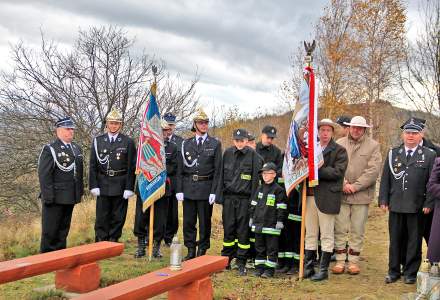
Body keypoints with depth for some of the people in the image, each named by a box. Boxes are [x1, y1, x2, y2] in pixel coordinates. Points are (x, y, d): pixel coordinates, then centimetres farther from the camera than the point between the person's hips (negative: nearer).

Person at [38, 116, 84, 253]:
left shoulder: (77, 148, 12)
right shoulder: (50, 149, -9)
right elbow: (44, 175, -13)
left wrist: (80, 190, 12)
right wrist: (48, 196, -17)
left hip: (70, 197, 6)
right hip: (55, 198, -6)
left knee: (63, 230, 15)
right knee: (50, 231, 3)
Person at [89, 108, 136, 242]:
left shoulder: (128, 142, 1)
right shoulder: (97, 141, 6)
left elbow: (131, 167, -2)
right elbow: (93, 166, 5)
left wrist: (129, 188, -8)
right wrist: (94, 186, -3)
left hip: (120, 186, -1)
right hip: (103, 185, 1)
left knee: (118, 218, 6)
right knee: (101, 218, 4)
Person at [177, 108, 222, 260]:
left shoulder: (215, 144, 2)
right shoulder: (186, 143, 8)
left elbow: (218, 169, -1)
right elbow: (181, 168, 7)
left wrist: (214, 191, -8)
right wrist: (179, 190, -1)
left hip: (206, 188, -2)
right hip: (189, 188, 2)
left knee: (205, 222, 5)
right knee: (188, 221, 7)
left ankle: (202, 251, 17)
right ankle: (191, 251, 19)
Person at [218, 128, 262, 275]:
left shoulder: (252, 155, -2)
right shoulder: (228, 153, 7)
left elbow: (255, 178, -3)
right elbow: (221, 175, 10)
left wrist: (253, 200, -9)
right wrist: (220, 196, 4)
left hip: (244, 199, -2)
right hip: (228, 197, 3)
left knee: (243, 230, 2)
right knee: (228, 229, 7)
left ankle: (241, 262, 11)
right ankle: (226, 259, 19)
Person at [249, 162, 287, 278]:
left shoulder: (278, 190, -7)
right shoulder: (260, 189, 12)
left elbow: (281, 207, -8)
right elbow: (253, 204, 18)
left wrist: (280, 221, -11)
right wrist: (252, 217, 16)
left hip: (271, 225, -6)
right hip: (258, 223, 6)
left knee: (271, 248, 1)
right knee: (259, 247, 12)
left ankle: (270, 269, 8)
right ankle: (259, 267, 21)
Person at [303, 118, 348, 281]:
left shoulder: (339, 150, -1)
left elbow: (337, 172, -13)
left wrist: (316, 170, -18)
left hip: (327, 197, -5)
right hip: (310, 195, 5)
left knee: (327, 236, 4)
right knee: (310, 235, 12)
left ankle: (323, 270, 13)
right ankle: (308, 267, 21)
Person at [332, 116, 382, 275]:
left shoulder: (373, 146, 1)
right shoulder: (339, 144, 6)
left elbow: (373, 170, -7)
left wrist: (355, 186, -12)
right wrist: (343, 183, -13)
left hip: (362, 195, -1)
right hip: (341, 194, 1)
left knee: (357, 231, 7)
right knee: (340, 229, 4)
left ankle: (354, 261, 18)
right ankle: (340, 260, 14)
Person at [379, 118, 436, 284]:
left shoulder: (429, 155, 1)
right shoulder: (393, 153, 8)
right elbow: (385, 179, 8)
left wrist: (428, 204, -7)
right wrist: (383, 200, 2)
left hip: (417, 207, -2)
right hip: (396, 205, 2)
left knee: (414, 241, 7)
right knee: (395, 240, 9)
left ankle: (410, 273, 19)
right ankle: (394, 271, 20)